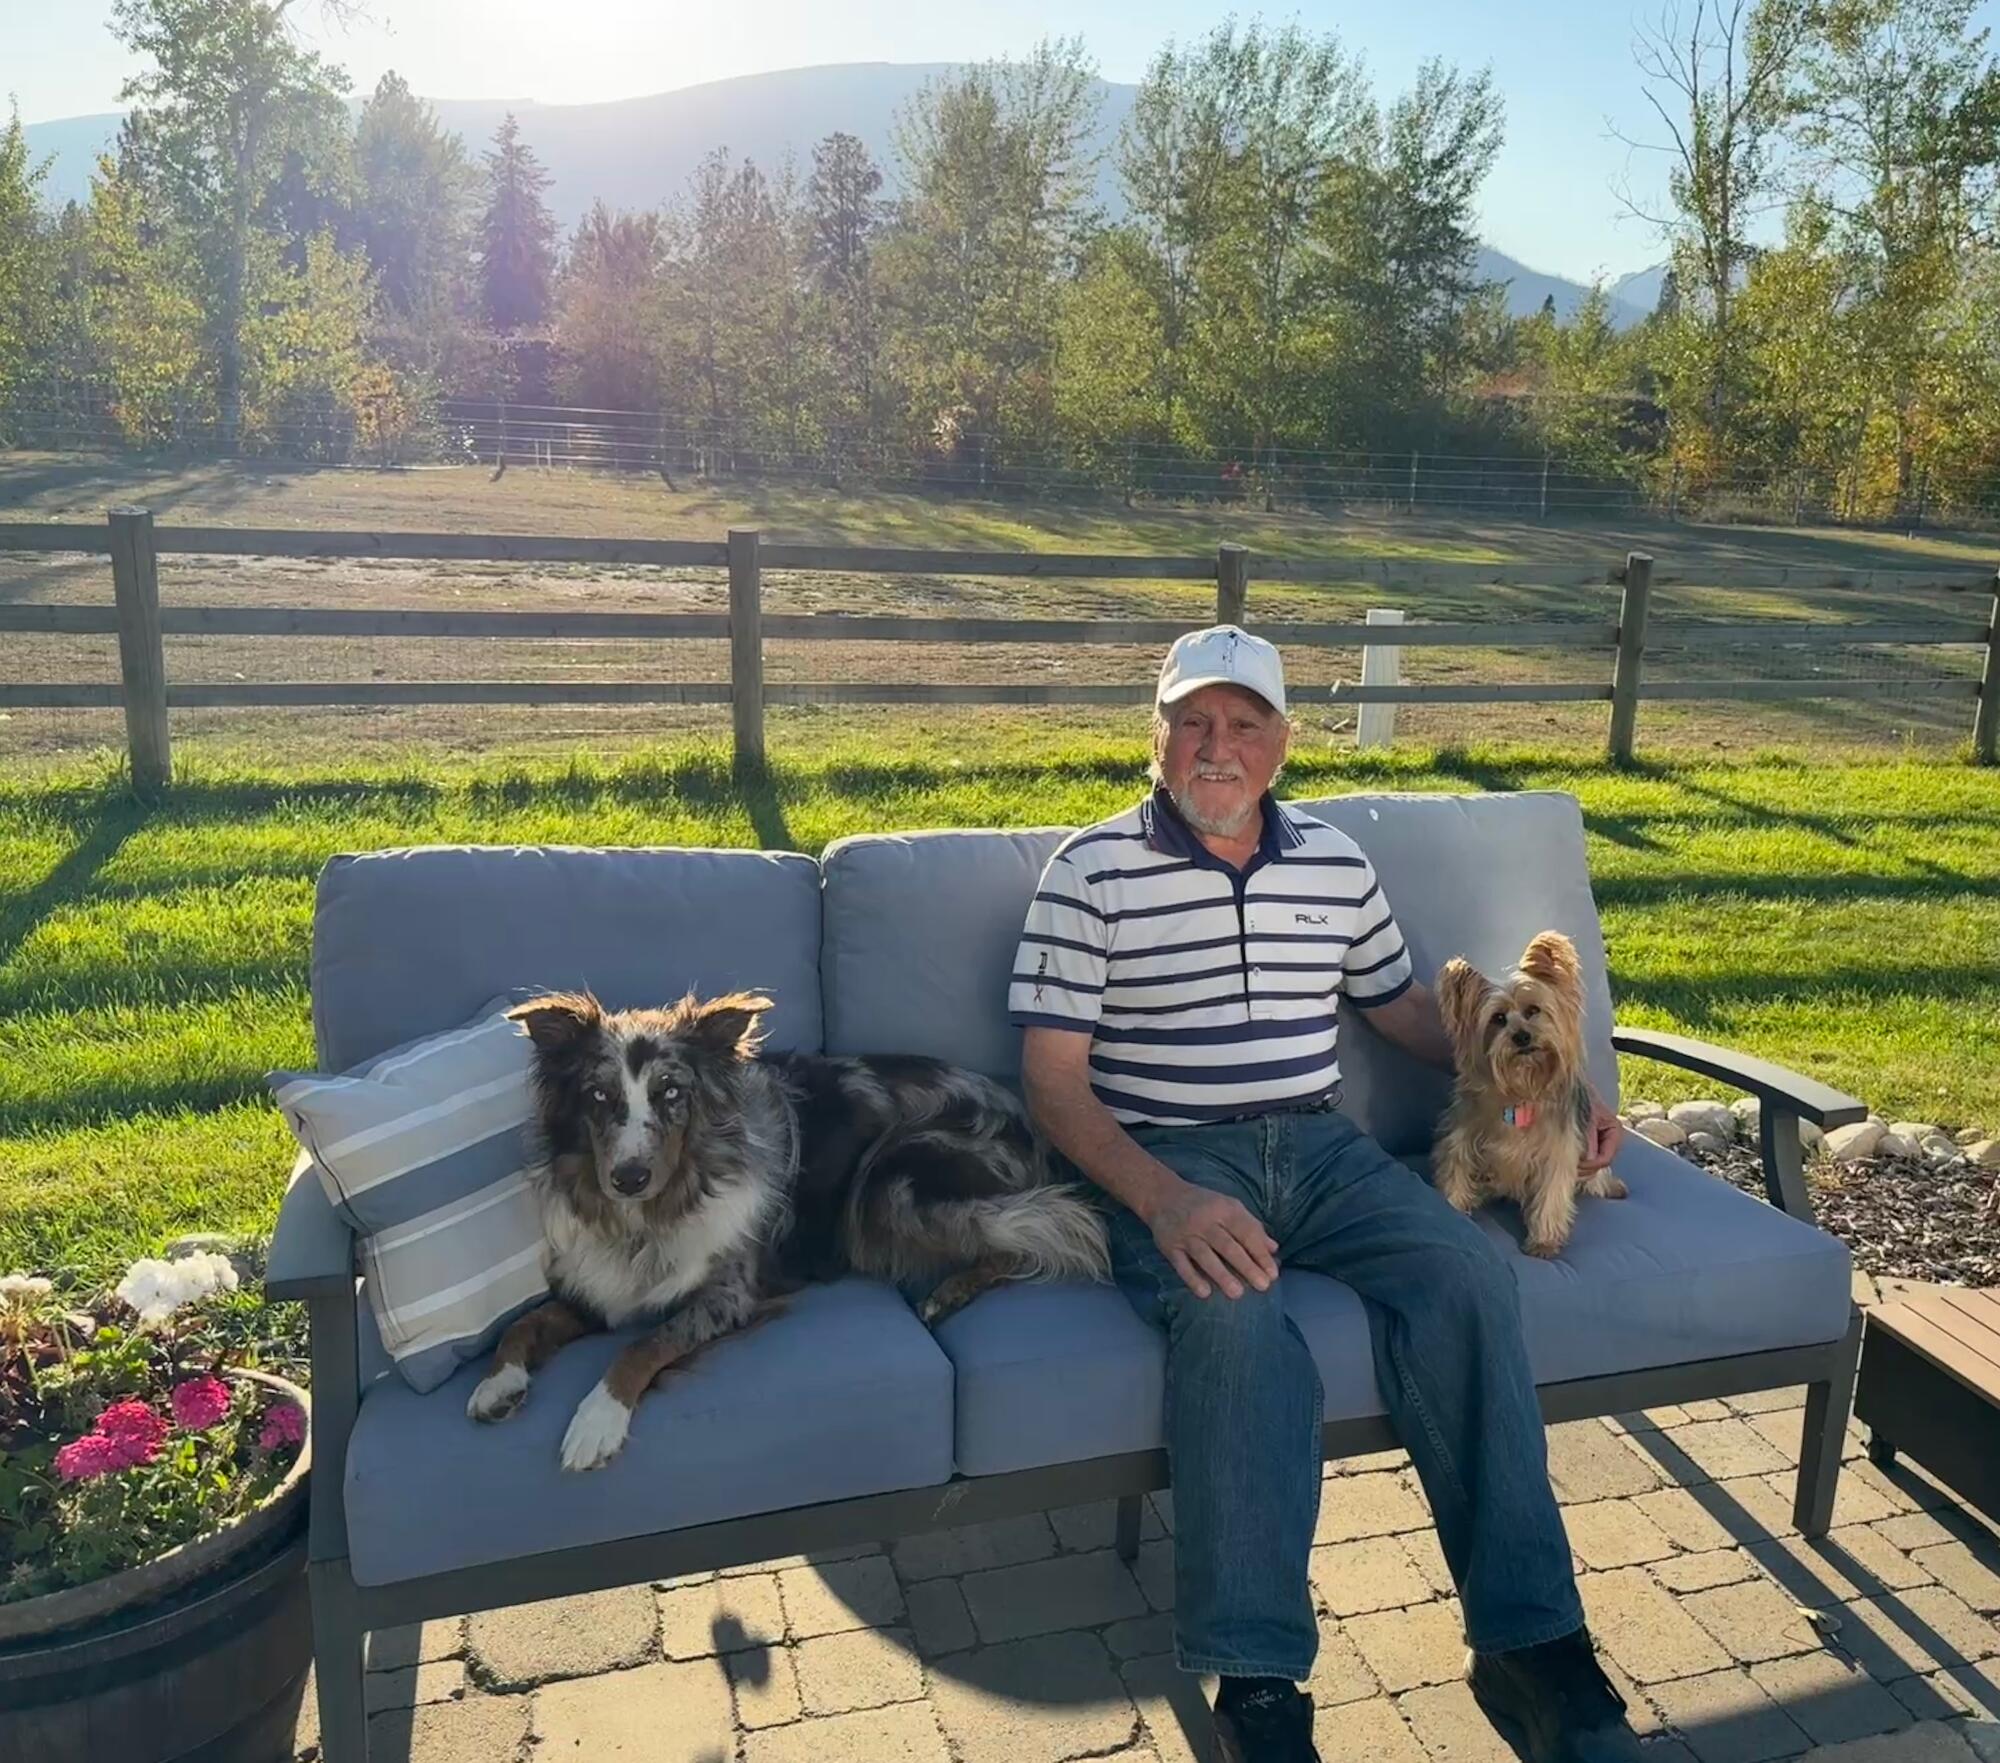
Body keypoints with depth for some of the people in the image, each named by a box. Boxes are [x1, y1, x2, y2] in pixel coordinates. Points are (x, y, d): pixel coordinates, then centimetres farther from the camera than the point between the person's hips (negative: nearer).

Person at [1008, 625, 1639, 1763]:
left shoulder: (1337, 864, 14)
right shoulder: (1094, 869, -1)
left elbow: (1406, 1007, 28)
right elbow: (1053, 1075, -6)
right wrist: (1163, 1200, -22)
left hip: (1322, 1147, 4)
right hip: (1169, 1161, -4)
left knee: (1466, 1273, -24)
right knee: (1235, 1313, -35)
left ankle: (1528, 1638, -14)